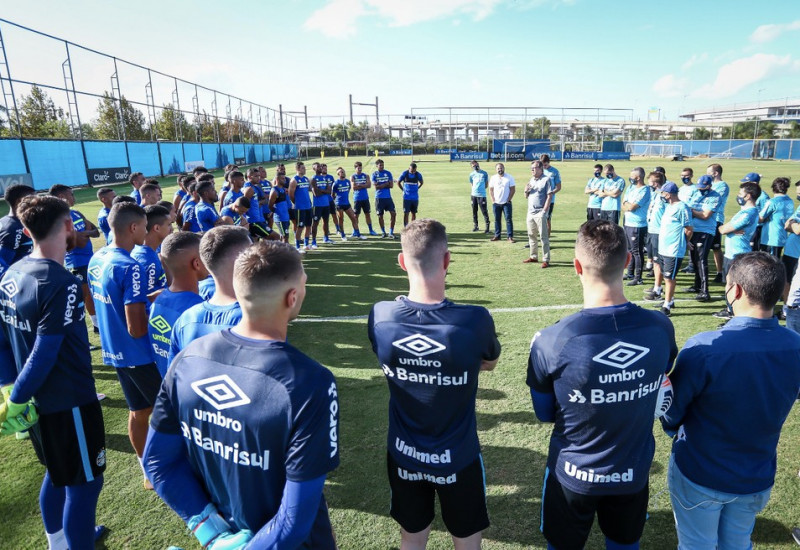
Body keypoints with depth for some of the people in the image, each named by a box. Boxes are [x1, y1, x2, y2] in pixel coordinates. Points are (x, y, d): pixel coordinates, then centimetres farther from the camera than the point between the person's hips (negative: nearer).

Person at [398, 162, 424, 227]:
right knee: (406, 213, -4)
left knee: (414, 213, 9)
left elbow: (421, 183, 16)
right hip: (406, 197, -2)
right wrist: (403, 190, 2)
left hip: (415, 197, 2)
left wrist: (416, 189, 7)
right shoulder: (404, 174, -7)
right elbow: (398, 182, 6)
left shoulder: (418, 174, -2)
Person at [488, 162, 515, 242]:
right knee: (497, 220, 8)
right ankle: (497, 235, 16)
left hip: (506, 203, -2)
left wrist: (509, 200, -9)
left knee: (509, 219, -4)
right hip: (496, 203, 3)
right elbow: (491, 190, 7)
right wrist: (493, 200, -2)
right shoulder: (493, 178, 5)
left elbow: (513, 189, -3)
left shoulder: (509, 177, -2)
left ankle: (510, 236, -1)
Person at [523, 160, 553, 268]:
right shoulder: (532, 180, 17)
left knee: (543, 237, -6)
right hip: (530, 212, 7)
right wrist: (526, 191, -1)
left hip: (540, 213, -7)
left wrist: (544, 211, -16)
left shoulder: (546, 179, -5)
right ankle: (533, 257, 23)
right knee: (531, 235, 12)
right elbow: (526, 196, 21)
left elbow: (549, 196, -10)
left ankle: (546, 260, -4)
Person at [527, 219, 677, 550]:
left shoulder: (550, 342, -29)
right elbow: (660, 390, 1)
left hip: (573, 476, -2)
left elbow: (545, 414, -11)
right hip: (634, 474, 3)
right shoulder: (661, 329, -19)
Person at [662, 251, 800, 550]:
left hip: (699, 476, -4)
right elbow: (769, 402, 1)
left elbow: (670, 412, -18)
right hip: (758, 479, 4)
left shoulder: (702, 348, -32)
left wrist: (673, 426, 5)